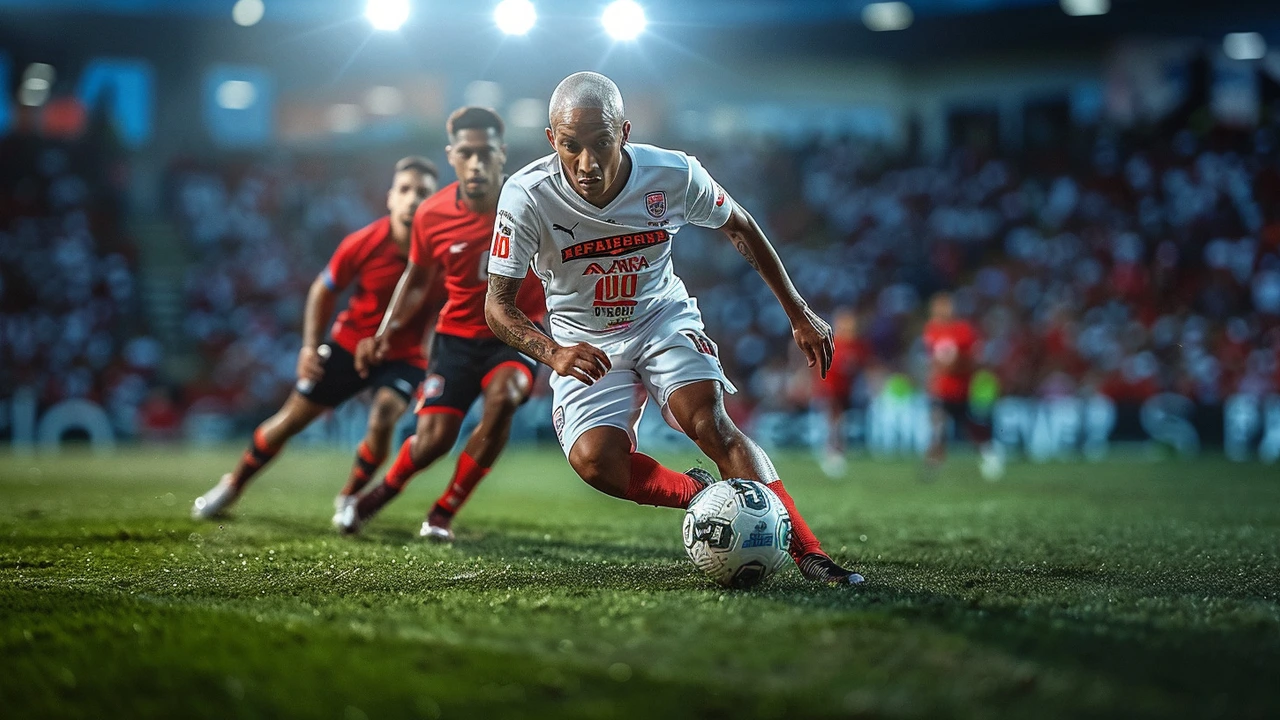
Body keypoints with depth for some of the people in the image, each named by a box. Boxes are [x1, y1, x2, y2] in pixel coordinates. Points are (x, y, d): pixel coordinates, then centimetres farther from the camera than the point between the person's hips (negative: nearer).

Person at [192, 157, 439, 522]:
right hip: (350, 342, 1)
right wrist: (310, 346, -7)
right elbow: (324, 290, -1)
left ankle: (349, 498, -1)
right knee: (293, 417, 7)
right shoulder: (362, 243, -18)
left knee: (383, 418, -27)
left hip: (403, 356, -1)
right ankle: (232, 485, 28)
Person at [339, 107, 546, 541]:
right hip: (458, 333, 1)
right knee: (432, 439, -11)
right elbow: (418, 280, 8)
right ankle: (383, 491, 27)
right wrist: (384, 333, -2)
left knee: (503, 396, -32)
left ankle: (445, 512, -11)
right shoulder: (431, 217, -12)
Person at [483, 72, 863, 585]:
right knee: (595, 461, -23)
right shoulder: (527, 197, -25)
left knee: (710, 423, -24)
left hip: (664, 318, 0)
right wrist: (553, 352, -40)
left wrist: (799, 315, 5)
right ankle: (700, 495, 3)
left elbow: (739, 227, 1)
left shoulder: (672, 174, -20)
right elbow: (498, 303, -19)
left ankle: (807, 554, -25)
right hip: (585, 344, 0)